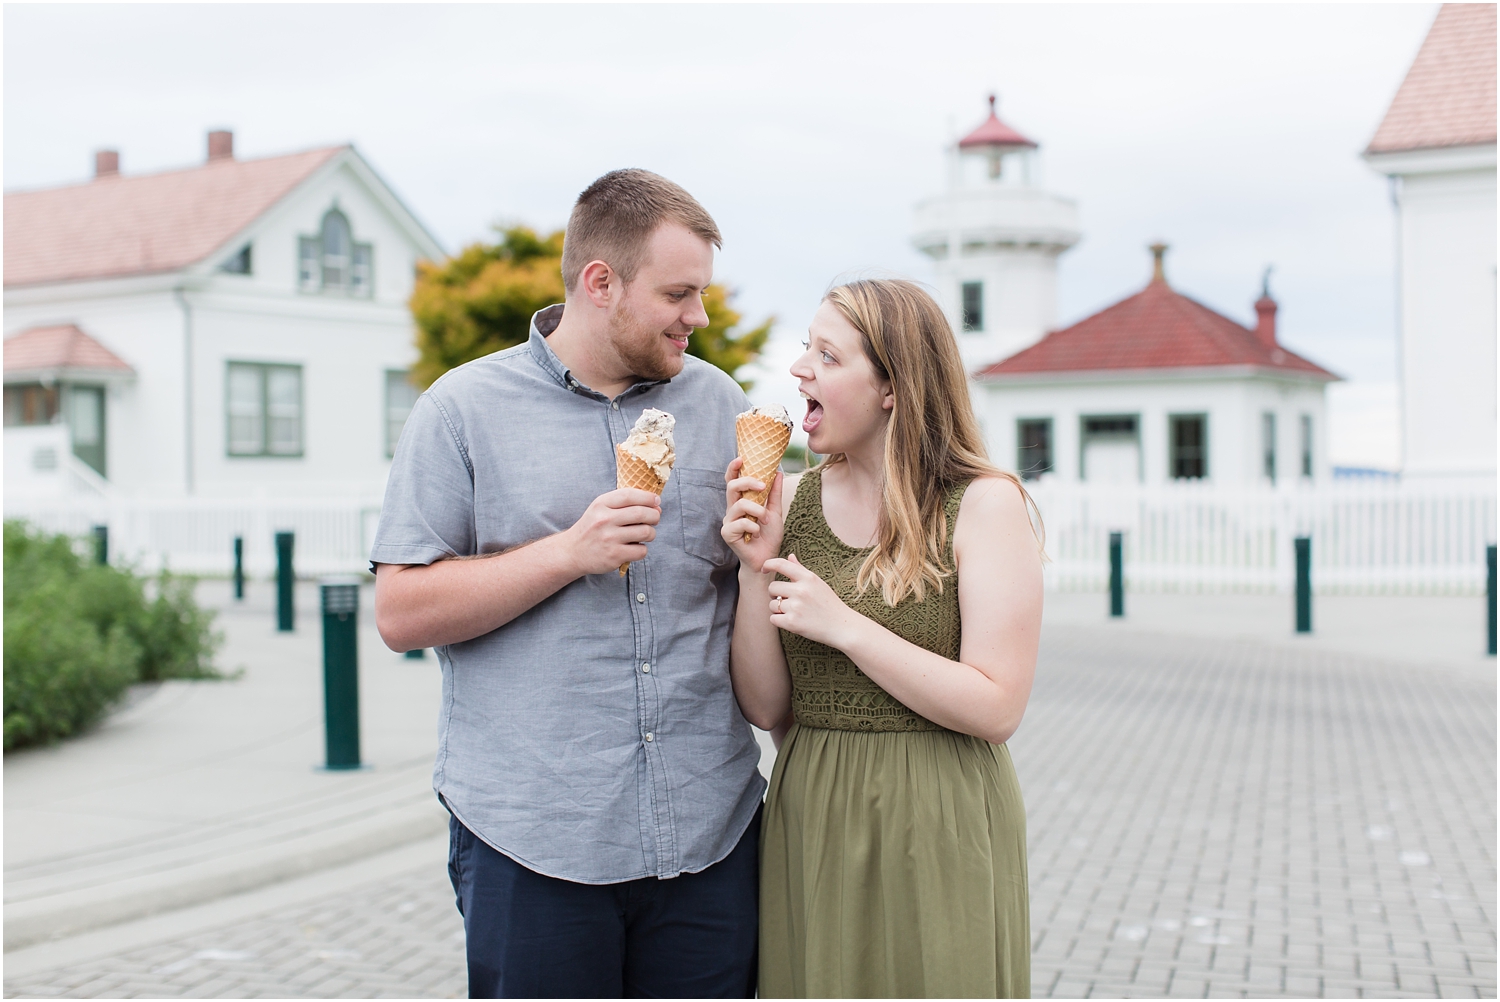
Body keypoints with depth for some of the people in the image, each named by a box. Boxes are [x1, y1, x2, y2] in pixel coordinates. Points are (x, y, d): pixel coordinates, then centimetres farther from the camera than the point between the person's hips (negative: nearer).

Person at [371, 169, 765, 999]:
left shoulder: (720, 403, 10)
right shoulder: (464, 410, -1)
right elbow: (401, 614, -6)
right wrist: (569, 554, -15)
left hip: (711, 830, 3)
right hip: (533, 838, -3)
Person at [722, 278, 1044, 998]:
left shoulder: (984, 504, -9)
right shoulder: (792, 501, 3)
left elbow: (996, 710, -15)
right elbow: (766, 706, 3)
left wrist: (843, 626, -18)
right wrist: (755, 571, -11)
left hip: (937, 831, -4)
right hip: (812, 829, 4)